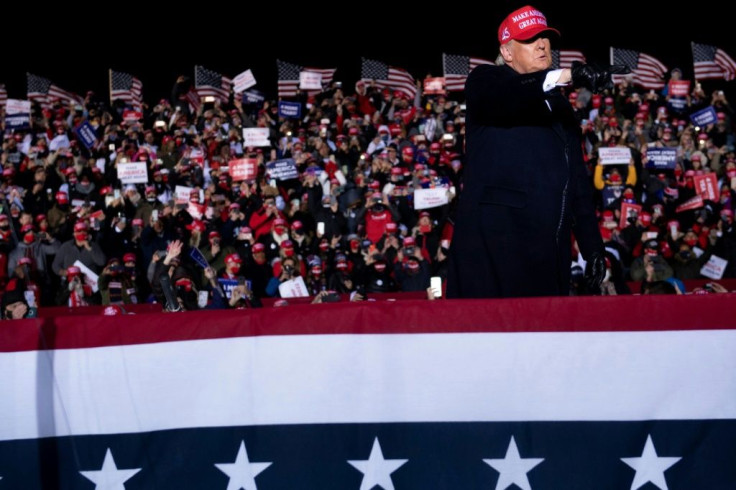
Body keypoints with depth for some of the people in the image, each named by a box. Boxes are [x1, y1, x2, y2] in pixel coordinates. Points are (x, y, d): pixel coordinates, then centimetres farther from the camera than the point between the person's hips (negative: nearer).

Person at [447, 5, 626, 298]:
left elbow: (577, 178, 24)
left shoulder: (559, 104, 25)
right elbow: (505, 96, -21)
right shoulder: (485, 81, 6)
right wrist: (567, 76, -34)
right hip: (495, 239, -6)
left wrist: (592, 247, 17)